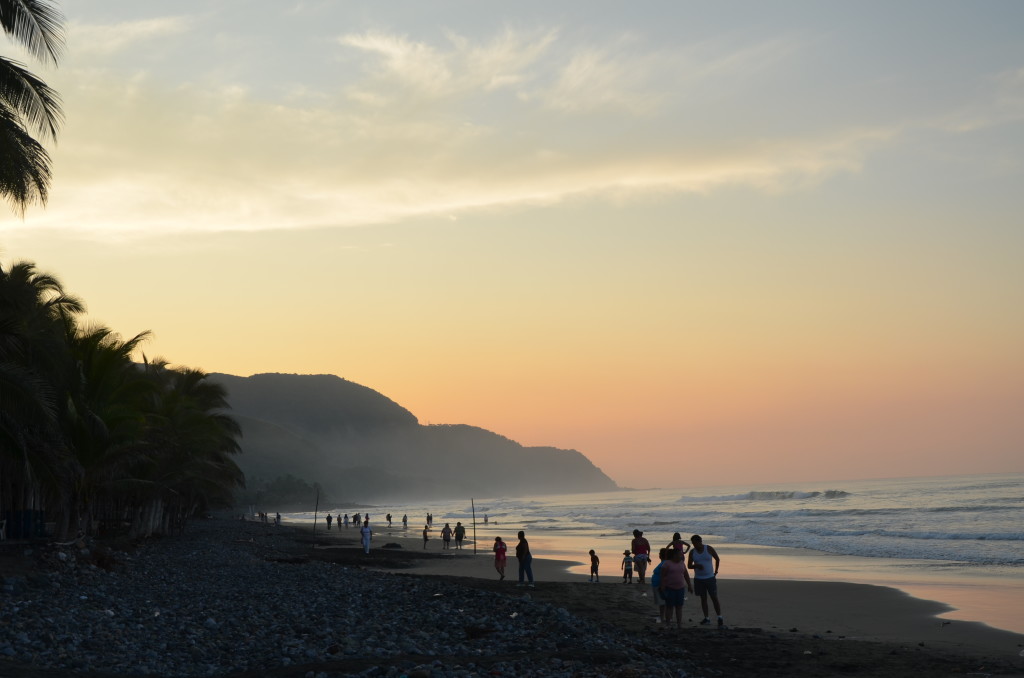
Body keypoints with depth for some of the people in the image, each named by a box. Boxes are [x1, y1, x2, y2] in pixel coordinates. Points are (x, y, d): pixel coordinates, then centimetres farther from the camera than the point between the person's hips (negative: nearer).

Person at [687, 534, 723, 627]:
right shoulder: (692, 552, 1)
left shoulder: (709, 549, -5)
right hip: (698, 579, 2)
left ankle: (720, 618, -1)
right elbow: (689, 565, 5)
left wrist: (716, 571, 8)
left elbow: (717, 559, 9)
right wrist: (696, 566, -16)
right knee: (703, 598, 6)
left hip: (710, 578, -2)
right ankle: (706, 618, 11)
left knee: (715, 598, -5)